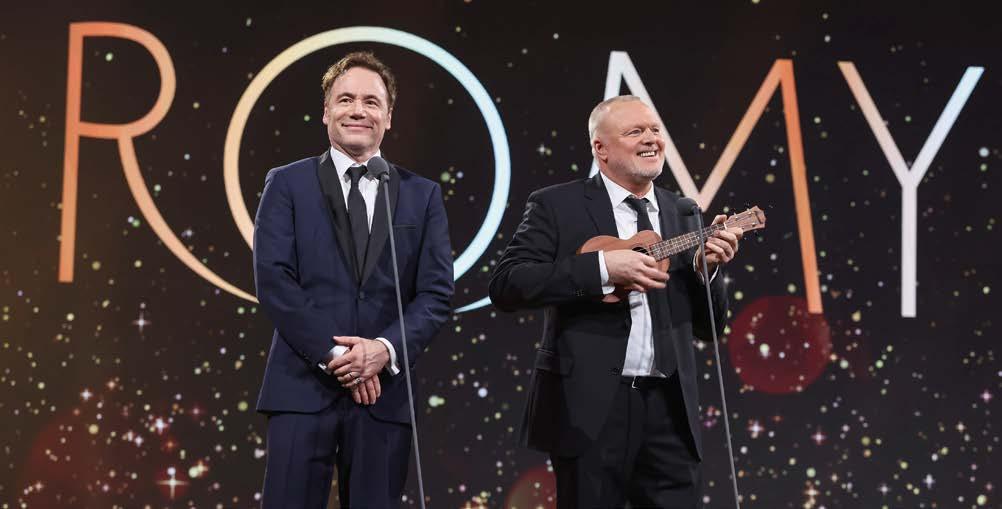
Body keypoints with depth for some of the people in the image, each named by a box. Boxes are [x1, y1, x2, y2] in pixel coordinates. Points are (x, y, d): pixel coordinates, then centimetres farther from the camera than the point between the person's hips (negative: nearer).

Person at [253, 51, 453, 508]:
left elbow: (437, 293, 4)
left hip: (386, 391, 2)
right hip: (304, 388, -2)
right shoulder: (287, 185, 6)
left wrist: (386, 349, -12)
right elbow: (273, 281, -4)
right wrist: (332, 355, -12)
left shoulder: (422, 196, 11)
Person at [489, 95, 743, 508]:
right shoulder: (557, 206, 0)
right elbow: (505, 286, -13)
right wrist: (602, 267, -19)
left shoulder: (682, 214, 14)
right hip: (590, 404, -4)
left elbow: (707, 327, 16)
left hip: (669, 406, 4)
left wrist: (707, 268, -4)